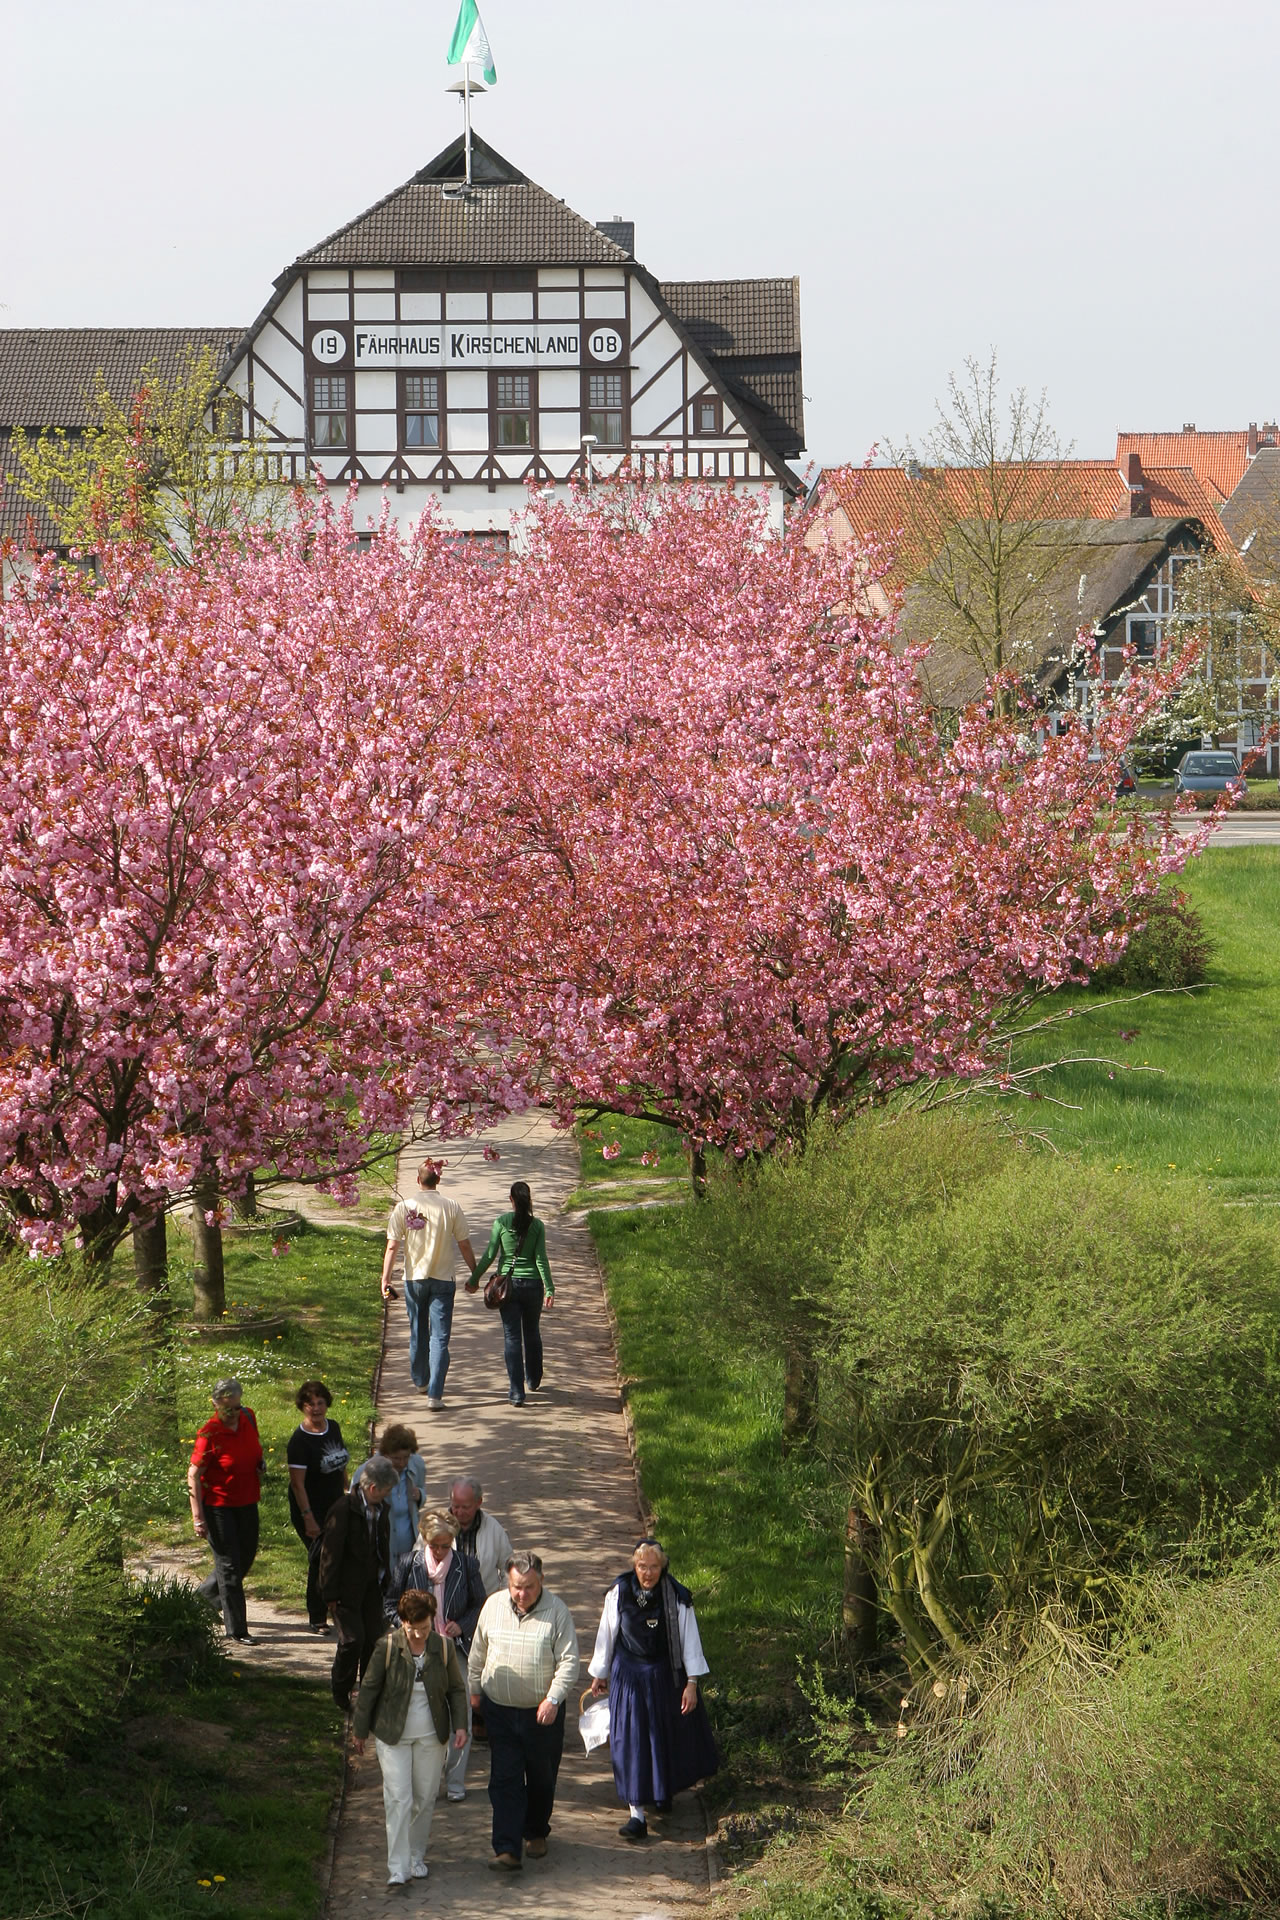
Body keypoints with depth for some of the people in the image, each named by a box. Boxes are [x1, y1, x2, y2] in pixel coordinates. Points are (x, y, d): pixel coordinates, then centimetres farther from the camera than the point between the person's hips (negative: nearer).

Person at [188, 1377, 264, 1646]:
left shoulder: (248, 1417, -4)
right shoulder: (209, 1434, -21)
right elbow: (193, 1476, -18)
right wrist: (198, 1517, -21)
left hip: (247, 1502, 7)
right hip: (218, 1506, -7)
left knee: (246, 1558, 16)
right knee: (229, 1564, -3)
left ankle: (205, 1596, 40)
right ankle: (235, 1629, 5)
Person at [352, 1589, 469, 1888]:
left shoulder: (443, 1647, -5)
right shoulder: (387, 1646, -12)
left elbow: (457, 1689, 6)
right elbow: (369, 1689, -3)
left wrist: (459, 1725, -5)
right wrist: (359, 1730, 2)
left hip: (431, 1736, 3)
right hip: (393, 1735, -2)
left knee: (425, 1798, 9)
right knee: (398, 1798, -9)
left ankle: (417, 1857, 27)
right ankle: (398, 1867, -8)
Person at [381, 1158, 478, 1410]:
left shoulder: (403, 1208, -5)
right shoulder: (450, 1207, -6)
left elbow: (392, 1247, -8)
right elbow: (464, 1245, -2)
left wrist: (385, 1278, -6)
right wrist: (475, 1273, 10)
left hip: (414, 1278, 2)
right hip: (442, 1280, -2)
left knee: (417, 1332, 20)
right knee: (439, 1338, -1)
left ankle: (421, 1381, 38)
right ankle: (434, 1394, -11)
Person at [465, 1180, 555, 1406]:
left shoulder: (501, 1222, -7)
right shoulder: (537, 1225, -4)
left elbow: (490, 1255, -4)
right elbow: (541, 1259, -7)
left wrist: (474, 1279, 7)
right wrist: (549, 1289, -5)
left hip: (507, 1284, -1)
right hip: (532, 1284, 1)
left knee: (512, 1337, 0)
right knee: (532, 1334, 21)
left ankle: (516, 1392, -7)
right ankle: (533, 1380, 38)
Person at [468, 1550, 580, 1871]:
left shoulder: (557, 1611, -10)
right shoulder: (493, 1606, -1)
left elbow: (569, 1661, -10)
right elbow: (478, 1653, 13)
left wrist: (553, 1699, -19)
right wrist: (475, 1689, 17)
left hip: (543, 1713, -1)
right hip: (500, 1710, 1)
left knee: (541, 1778, 14)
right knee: (505, 1780, -6)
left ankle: (536, 1832, 37)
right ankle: (507, 1850, -9)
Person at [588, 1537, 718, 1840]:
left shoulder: (676, 1597, -13)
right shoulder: (619, 1593, -10)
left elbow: (689, 1639, -7)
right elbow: (607, 1634, 3)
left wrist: (691, 1683, -9)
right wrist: (600, 1674, 11)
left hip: (666, 1676, 0)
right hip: (629, 1676, 0)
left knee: (668, 1738, 15)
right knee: (631, 1741, -4)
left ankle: (664, 1792, 43)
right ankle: (636, 1813, -2)